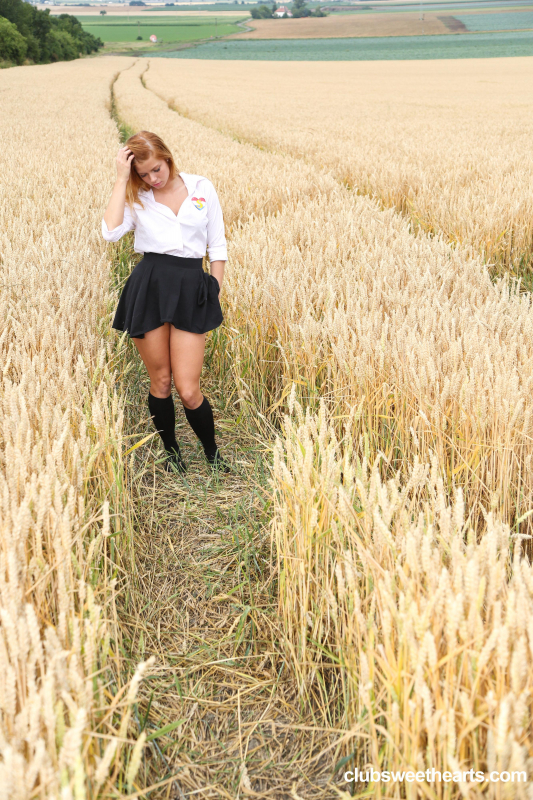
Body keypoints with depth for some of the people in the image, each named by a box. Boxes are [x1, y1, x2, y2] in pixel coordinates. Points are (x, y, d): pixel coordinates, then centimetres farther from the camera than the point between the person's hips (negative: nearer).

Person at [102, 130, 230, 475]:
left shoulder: (202, 187, 8)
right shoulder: (136, 198, 7)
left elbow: (217, 245, 12)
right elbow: (111, 232, -13)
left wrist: (215, 293, 6)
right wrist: (122, 179, -8)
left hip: (192, 288, -1)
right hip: (149, 287, 1)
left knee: (188, 390, -6)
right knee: (160, 382, 9)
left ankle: (213, 453, 20)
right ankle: (172, 452, 32)